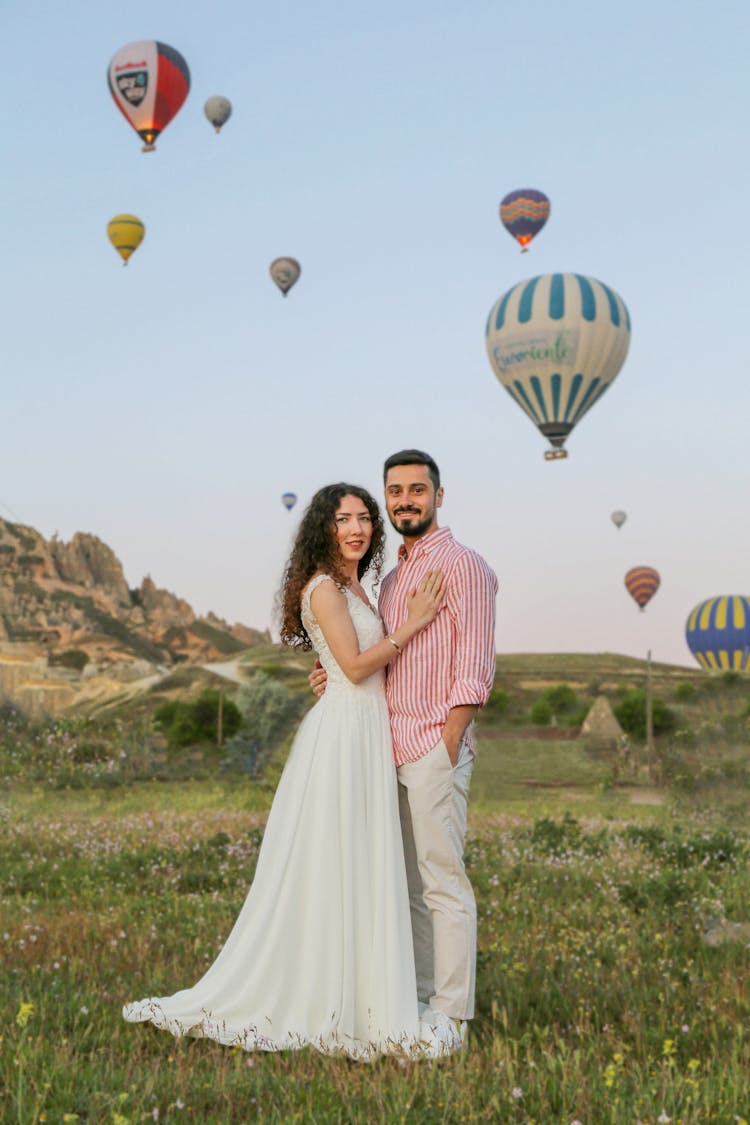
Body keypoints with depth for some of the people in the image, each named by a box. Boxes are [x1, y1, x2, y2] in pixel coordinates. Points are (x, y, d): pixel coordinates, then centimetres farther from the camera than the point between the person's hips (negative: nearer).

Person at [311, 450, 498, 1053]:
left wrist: (447, 745, -16)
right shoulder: (393, 578, 19)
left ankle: (451, 1019, 0)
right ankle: (419, 1001, 19)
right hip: (396, 747, 8)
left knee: (444, 880, -6)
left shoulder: (463, 565, -6)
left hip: (436, 745, -8)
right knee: (410, 880, 11)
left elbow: (475, 668, -12)